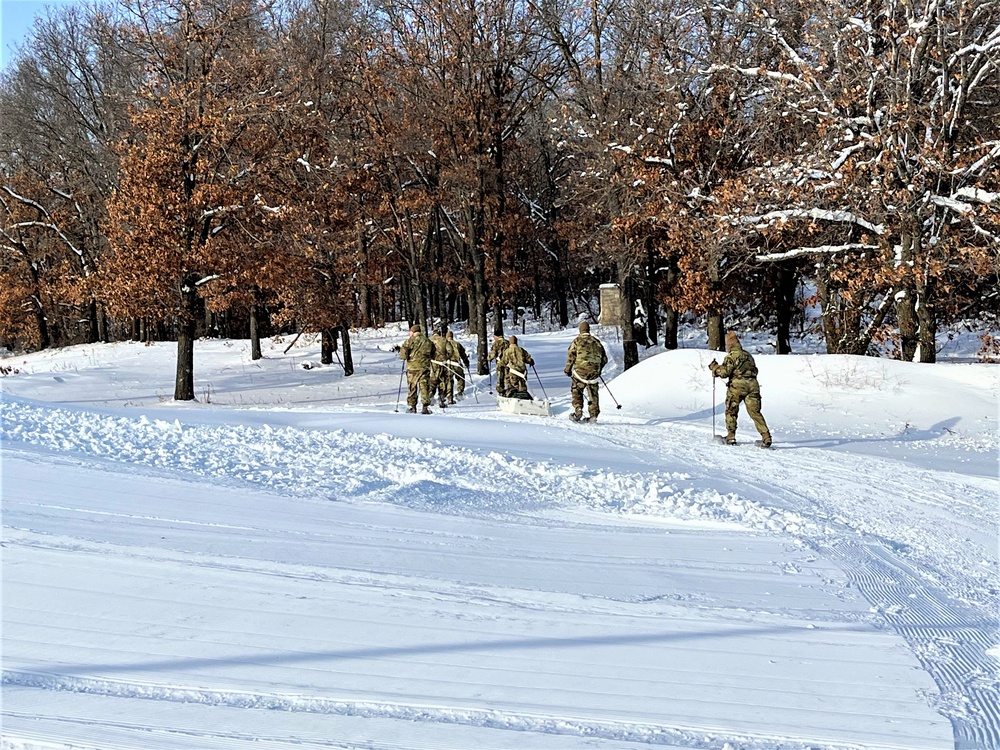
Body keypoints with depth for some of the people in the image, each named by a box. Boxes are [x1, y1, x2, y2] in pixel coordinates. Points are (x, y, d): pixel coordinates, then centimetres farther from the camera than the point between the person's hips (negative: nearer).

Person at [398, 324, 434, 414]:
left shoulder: (410, 341, -8)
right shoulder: (428, 341, 7)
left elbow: (403, 355, -9)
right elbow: (432, 353, 14)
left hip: (413, 367, -3)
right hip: (425, 367, 3)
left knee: (412, 387, 8)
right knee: (425, 387, 5)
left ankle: (413, 407, 11)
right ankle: (425, 407, -2)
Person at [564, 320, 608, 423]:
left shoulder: (577, 340, 2)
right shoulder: (596, 341, 14)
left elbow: (571, 355, -5)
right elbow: (604, 359, 17)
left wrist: (568, 369, 5)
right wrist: (599, 369, 31)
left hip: (581, 369, -3)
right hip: (594, 371, 3)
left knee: (576, 390, 9)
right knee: (593, 393, 8)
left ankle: (578, 410, -7)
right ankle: (593, 415, 4)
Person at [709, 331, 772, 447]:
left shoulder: (731, 356, -4)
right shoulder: (748, 355, 17)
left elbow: (725, 372, -10)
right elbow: (755, 370, 21)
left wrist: (714, 367, 5)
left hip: (737, 386, -5)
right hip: (752, 385, 5)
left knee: (731, 411, 11)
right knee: (755, 412, 4)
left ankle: (731, 436, 10)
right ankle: (766, 437, -7)